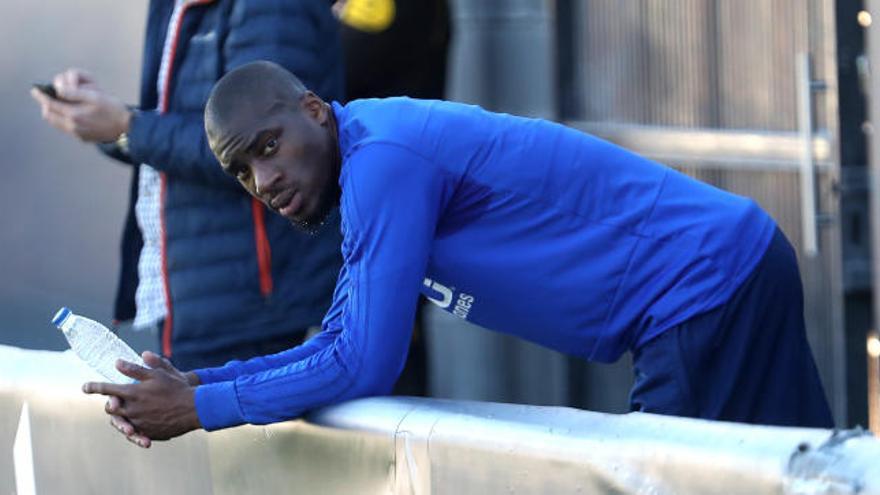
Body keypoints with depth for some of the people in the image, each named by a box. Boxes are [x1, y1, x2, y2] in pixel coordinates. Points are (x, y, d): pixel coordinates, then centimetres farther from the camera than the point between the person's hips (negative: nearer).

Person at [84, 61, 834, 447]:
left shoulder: (382, 159, -20)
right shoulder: (372, 165, 11)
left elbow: (363, 367, -20)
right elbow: (338, 342, 17)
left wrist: (200, 410, -12)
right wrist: (197, 384, 6)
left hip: (709, 285, -10)